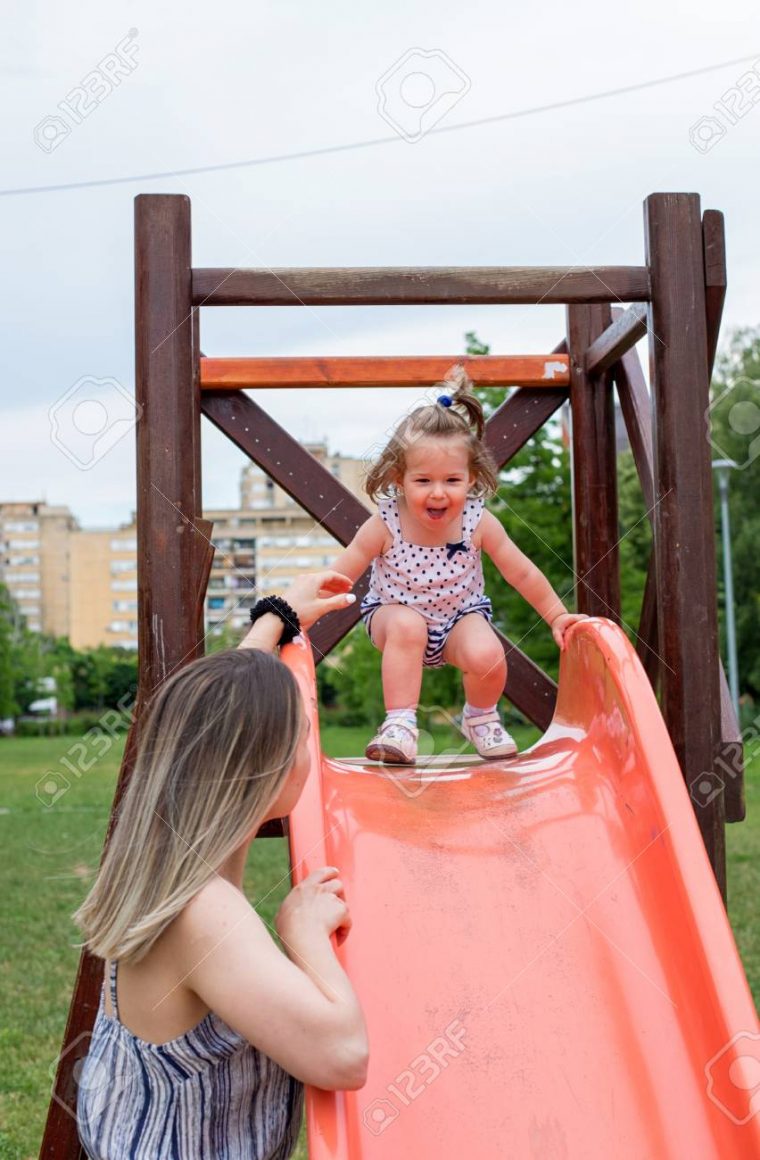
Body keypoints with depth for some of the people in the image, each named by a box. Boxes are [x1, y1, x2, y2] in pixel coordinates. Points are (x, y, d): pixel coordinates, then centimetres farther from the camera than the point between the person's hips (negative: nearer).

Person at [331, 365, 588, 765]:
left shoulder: (478, 523, -20)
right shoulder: (384, 525, -24)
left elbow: (522, 574, -7)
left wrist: (557, 616, -1)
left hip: (460, 618, 2)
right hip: (394, 614, -1)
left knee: (488, 657, -27)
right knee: (407, 626, -36)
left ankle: (480, 718, 7)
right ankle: (399, 724, -24)